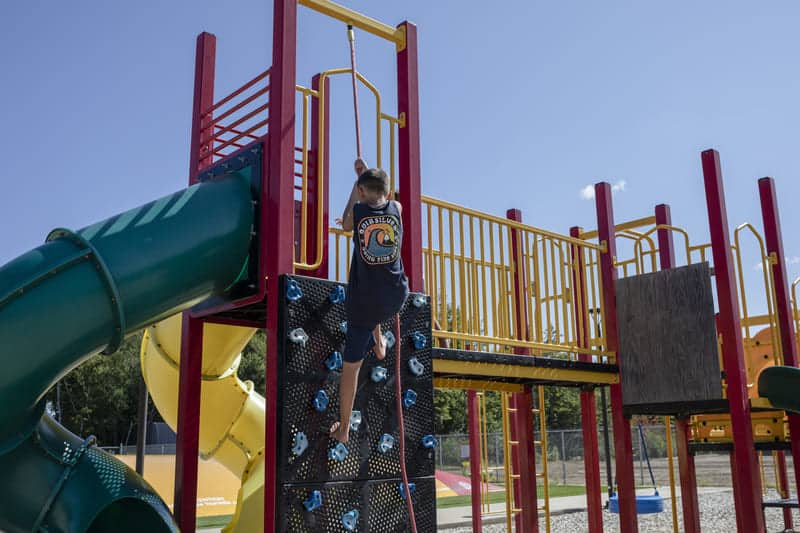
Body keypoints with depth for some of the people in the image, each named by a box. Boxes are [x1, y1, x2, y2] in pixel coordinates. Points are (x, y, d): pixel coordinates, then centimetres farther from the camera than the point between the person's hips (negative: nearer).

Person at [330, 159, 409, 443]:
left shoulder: (358, 210, -4)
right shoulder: (397, 209, 1)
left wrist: (358, 180, 28)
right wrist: (368, 173, 39)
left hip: (364, 301, -3)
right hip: (395, 298, 3)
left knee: (351, 364, 10)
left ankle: (343, 428, 18)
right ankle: (378, 342, 41)